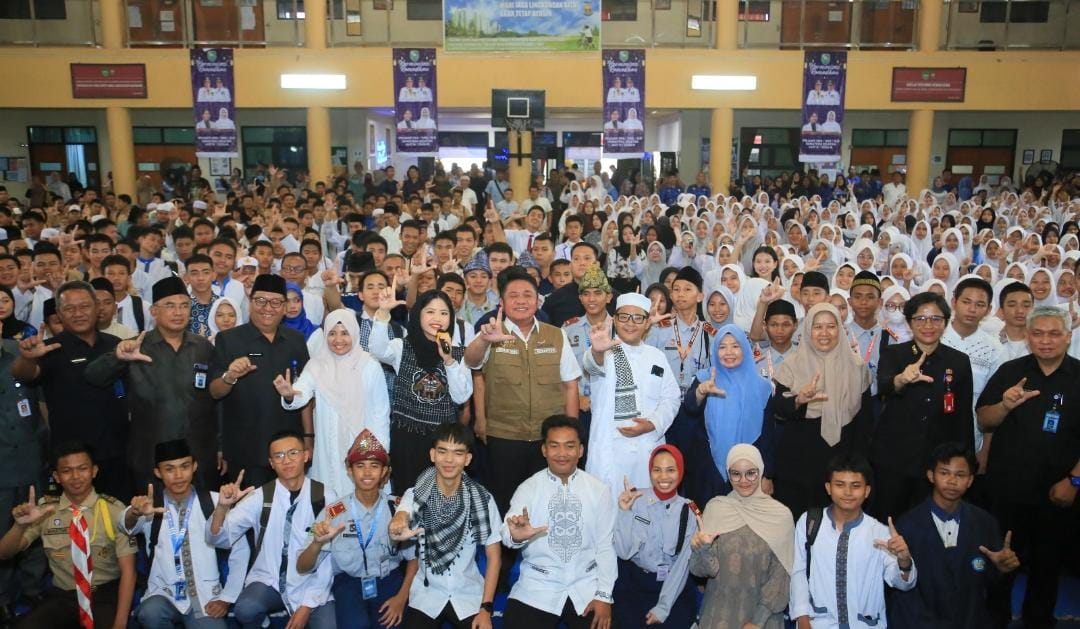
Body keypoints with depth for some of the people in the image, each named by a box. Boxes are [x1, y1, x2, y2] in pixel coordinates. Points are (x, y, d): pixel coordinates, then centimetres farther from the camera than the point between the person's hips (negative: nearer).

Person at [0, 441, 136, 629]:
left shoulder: (114, 509, -6)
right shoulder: (45, 510, 1)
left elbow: (128, 570, -6)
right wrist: (20, 525, -23)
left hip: (106, 594, -3)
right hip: (62, 596, 3)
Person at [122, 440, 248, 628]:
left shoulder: (214, 502, -1)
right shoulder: (151, 505, 1)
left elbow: (239, 550, 2)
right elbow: (127, 526, -22)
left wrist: (226, 598, -3)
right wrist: (135, 512, -45)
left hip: (205, 598, -1)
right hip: (163, 595, 1)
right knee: (150, 613, -30)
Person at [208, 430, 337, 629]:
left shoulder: (326, 497, -6)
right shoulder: (260, 497, -3)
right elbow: (219, 539, -7)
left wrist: (308, 605, -11)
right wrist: (222, 506, -26)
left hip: (311, 585, 0)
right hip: (269, 582, 1)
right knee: (245, 609, -28)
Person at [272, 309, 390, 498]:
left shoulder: (370, 366, -6)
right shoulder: (317, 365, -2)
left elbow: (381, 412, -1)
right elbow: (302, 394, -19)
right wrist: (289, 395, -41)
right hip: (329, 452, 2)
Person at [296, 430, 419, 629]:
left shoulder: (398, 509, -3)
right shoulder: (332, 513, -7)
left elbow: (414, 557, 7)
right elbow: (302, 569, -8)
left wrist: (401, 597, -7)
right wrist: (317, 543, -29)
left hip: (390, 579, 2)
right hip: (350, 582, -1)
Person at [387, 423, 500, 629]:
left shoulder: (483, 499, -10)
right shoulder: (416, 495, -10)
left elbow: (493, 556, -3)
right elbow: (400, 518, -32)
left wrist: (486, 608, -8)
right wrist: (397, 531, -55)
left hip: (469, 595, -1)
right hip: (427, 594, 1)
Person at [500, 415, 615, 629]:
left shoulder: (599, 490, -1)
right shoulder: (528, 488, -6)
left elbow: (606, 545, 2)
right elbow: (507, 533, -21)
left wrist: (604, 595, -4)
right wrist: (516, 535, -45)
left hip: (585, 586, 1)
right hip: (538, 587, 0)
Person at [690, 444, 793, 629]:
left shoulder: (781, 515, -7)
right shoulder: (715, 508, -7)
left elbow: (780, 577, -5)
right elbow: (706, 570, -8)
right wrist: (703, 549, -28)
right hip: (719, 613, 0)